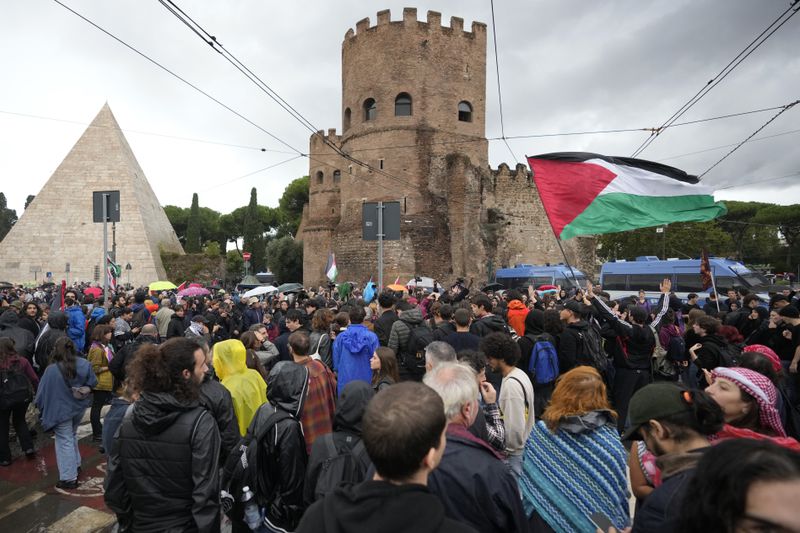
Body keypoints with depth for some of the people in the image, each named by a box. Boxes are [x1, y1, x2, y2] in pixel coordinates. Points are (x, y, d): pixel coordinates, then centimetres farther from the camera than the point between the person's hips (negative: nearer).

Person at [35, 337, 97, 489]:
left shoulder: (52, 370, -22)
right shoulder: (84, 364, -9)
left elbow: (43, 392, -11)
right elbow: (92, 382, 4)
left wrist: (41, 407, 3)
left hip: (62, 410, -5)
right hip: (79, 407, 5)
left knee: (64, 442, 4)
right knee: (72, 435, 26)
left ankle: (69, 478, 7)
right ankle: (76, 464, 39)